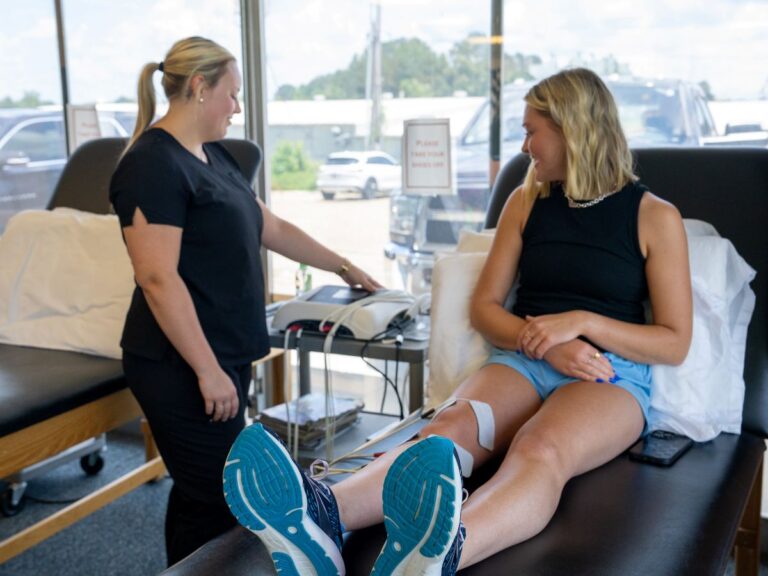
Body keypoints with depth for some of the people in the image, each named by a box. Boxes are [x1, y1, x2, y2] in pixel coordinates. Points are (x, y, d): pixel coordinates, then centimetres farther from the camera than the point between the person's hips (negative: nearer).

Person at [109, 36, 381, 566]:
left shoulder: (214, 157, 13)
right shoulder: (153, 165, -14)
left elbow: (273, 228, 21)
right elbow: (158, 279, -20)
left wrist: (345, 268, 24)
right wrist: (208, 370, -20)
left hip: (225, 355, 9)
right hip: (185, 366, -9)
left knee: (200, 492, 16)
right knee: (218, 501, -4)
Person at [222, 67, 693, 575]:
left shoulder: (656, 217, 4)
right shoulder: (526, 202, 16)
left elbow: (675, 343, 2)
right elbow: (485, 305, 11)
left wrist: (581, 321, -13)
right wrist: (545, 343, -8)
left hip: (611, 373, -3)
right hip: (524, 359, 3)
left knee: (539, 450, -39)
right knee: (449, 428, -32)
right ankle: (322, 517, -59)